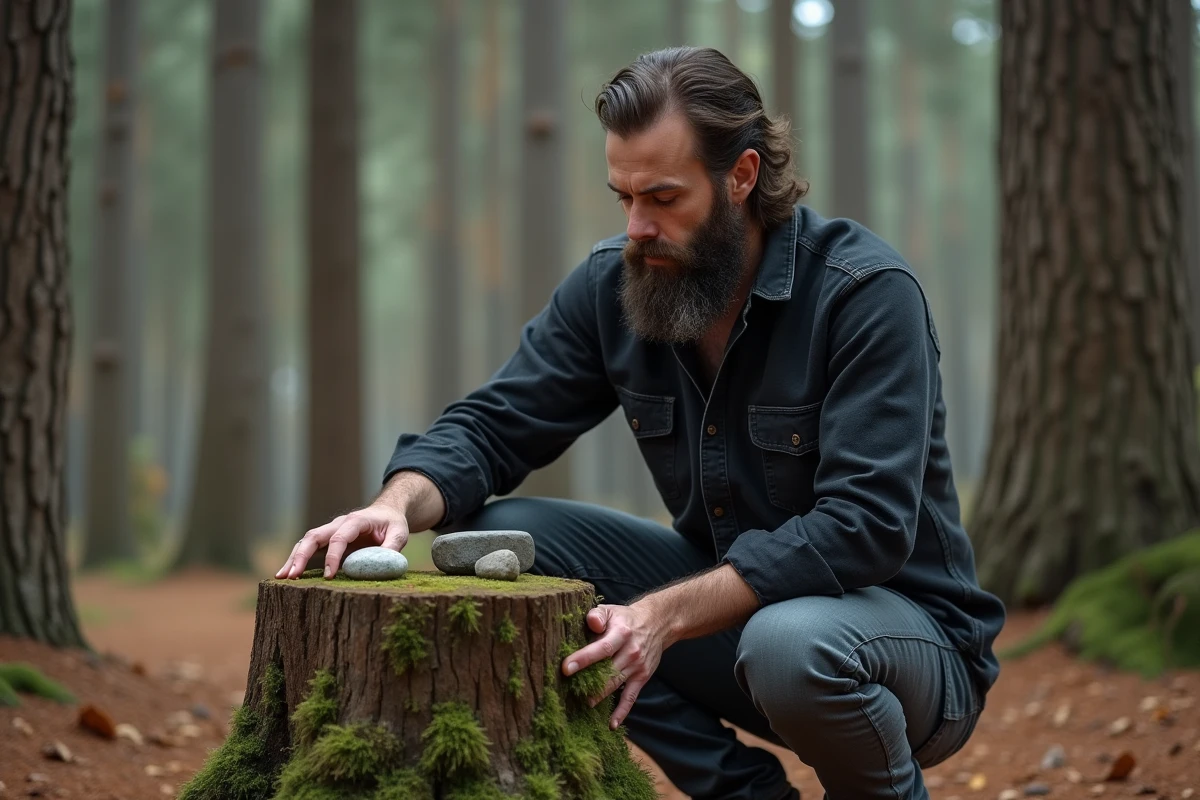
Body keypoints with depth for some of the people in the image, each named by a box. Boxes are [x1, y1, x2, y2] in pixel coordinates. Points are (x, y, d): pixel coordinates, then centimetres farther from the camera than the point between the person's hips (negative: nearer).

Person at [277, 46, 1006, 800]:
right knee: (501, 537, -11)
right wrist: (399, 504, -27)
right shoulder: (612, 282, -4)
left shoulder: (868, 291, -21)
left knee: (791, 643, -40)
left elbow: (865, 526, -28)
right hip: (730, 601, 6)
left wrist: (667, 614, -37)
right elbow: (490, 426, -3)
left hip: (911, 630, -5)